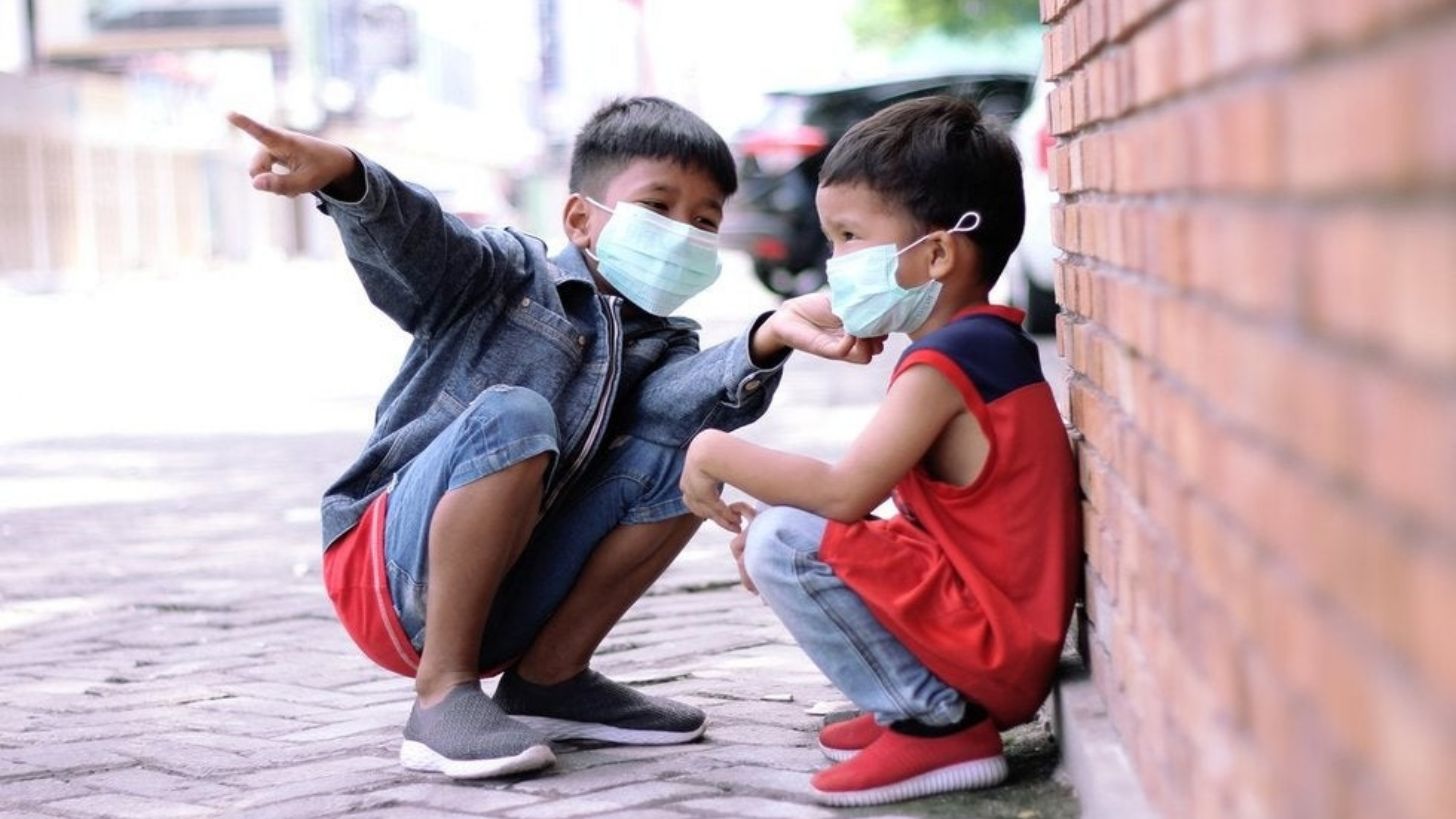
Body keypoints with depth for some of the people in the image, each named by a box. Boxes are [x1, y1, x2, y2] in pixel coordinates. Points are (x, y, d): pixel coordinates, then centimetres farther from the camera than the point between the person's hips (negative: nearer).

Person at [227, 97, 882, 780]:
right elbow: (408, 239, -19)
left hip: (501, 614, 5)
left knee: (686, 453, -8)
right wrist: (343, 176, -43)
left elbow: (688, 395, -15)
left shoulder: (657, 348, 9)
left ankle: (551, 675, -1)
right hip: (388, 574, -4)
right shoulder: (503, 277, -1)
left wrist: (768, 339, -37)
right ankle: (442, 694, -24)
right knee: (511, 414, -31)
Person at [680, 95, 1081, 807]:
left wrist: (717, 453, -12)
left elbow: (844, 493, -26)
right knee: (812, 534, 18)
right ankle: (929, 701, 10)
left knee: (780, 542, -18)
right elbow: (897, 509, 15)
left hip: (991, 646, -10)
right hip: (1017, 641, 10)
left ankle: (937, 725, -10)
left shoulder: (945, 362, -18)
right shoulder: (990, 343, 13)